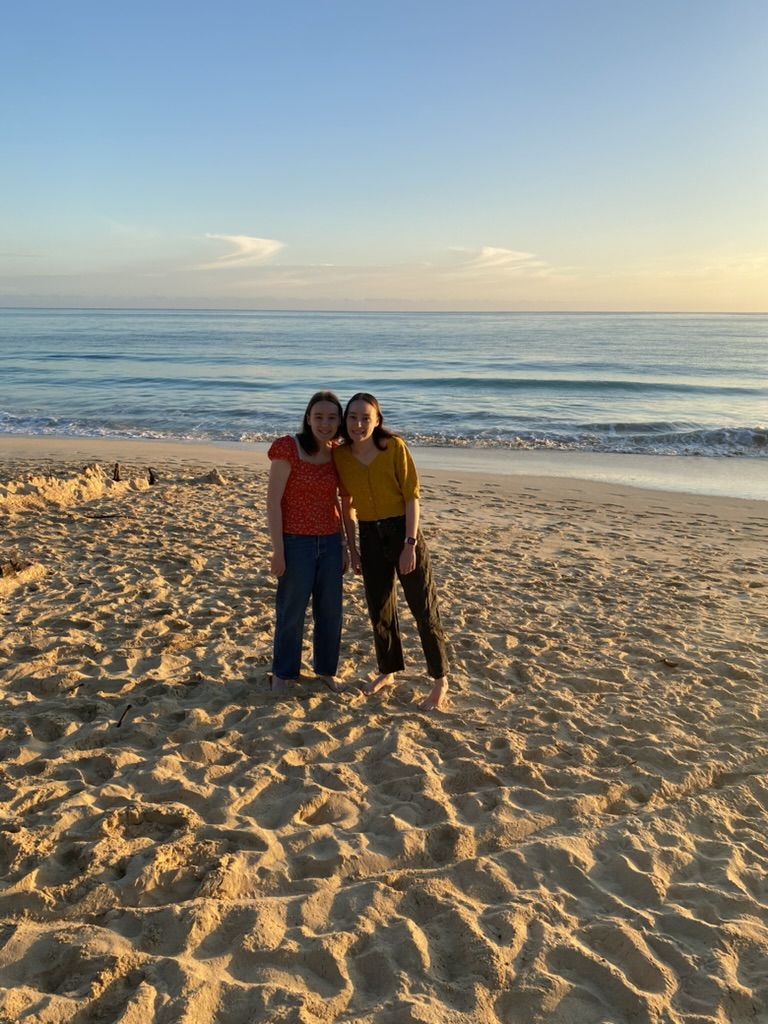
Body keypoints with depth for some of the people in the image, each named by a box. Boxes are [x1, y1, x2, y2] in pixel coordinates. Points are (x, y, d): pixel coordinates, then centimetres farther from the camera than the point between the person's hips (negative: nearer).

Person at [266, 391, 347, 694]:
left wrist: (344, 544, 12)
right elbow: (273, 501, -13)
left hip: (330, 542, 5)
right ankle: (283, 672, 28)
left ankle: (326, 668, 33)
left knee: (330, 611, 14)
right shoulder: (288, 448, -13)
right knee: (291, 612, 8)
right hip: (296, 543, -5)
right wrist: (277, 550, -15)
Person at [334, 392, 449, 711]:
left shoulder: (394, 446, -14)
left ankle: (440, 681, 15)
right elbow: (347, 504, 7)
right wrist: (351, 548, 8)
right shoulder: (340, 455, -2)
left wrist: (409, 544, -16)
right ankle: (387, 672, 36)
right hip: (370, 536, 4)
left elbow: (411, 496, -12)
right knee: (379, 609, 16)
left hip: (402, 530, -4)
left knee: (423, 609, 1)